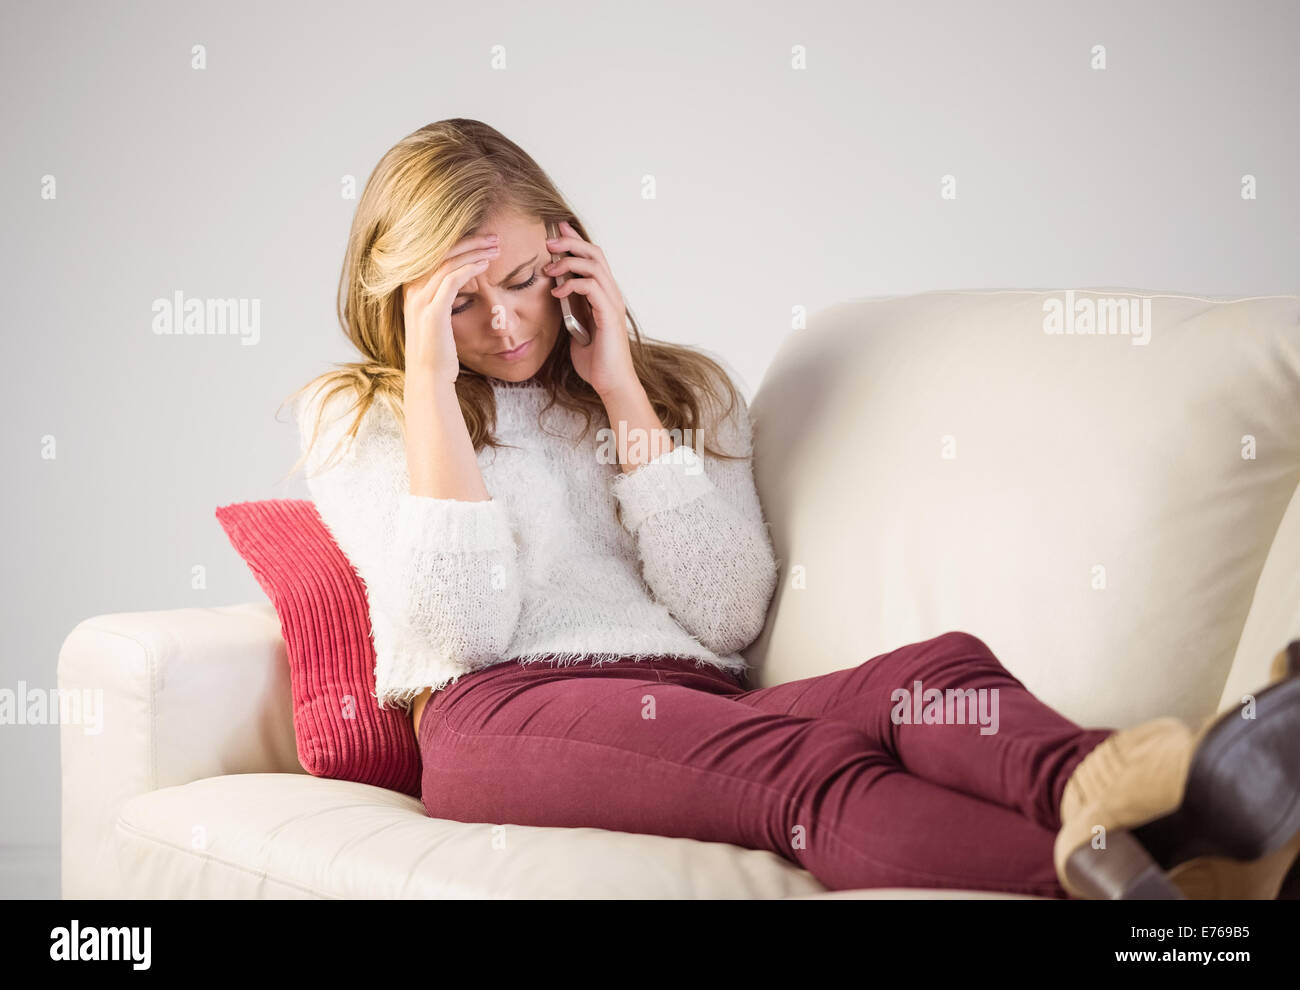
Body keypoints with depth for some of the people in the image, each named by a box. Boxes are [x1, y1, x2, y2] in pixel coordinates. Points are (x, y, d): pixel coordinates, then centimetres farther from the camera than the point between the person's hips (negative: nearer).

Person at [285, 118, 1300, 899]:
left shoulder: (687, 389, 22)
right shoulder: (356, 417, 15)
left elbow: (726, 615, 5)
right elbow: (457, 628, -3)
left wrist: (625, 393, 3)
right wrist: (431, 379, -3)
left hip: (701, 706, 3)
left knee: (937, 671, -32)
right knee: (812, 770, -38)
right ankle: (1114, 866, -65)